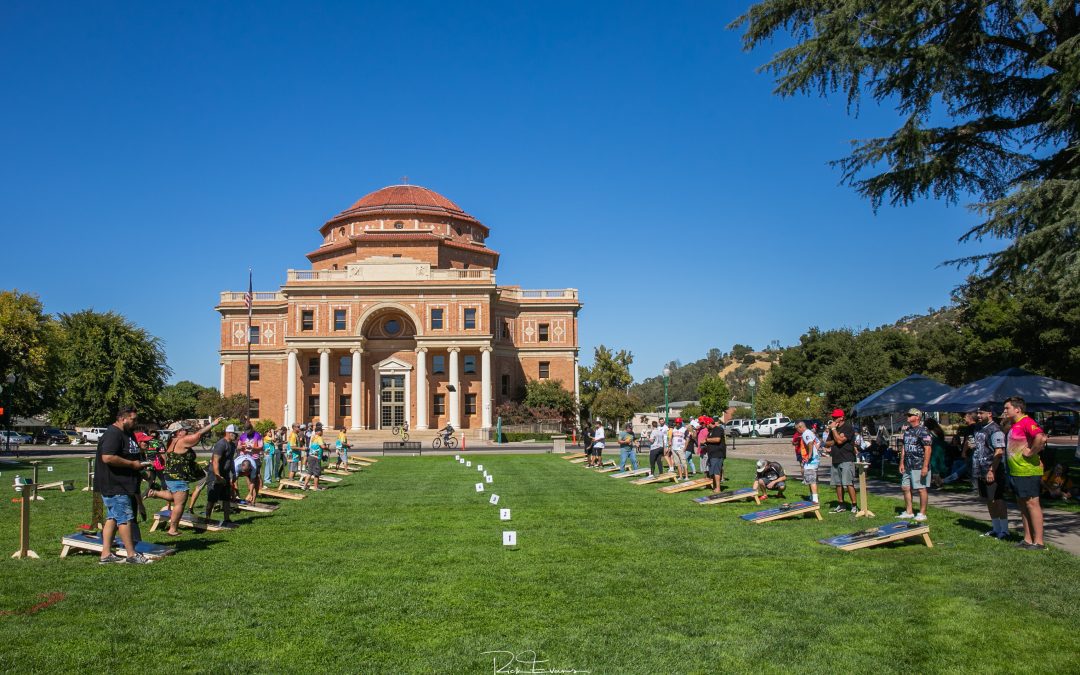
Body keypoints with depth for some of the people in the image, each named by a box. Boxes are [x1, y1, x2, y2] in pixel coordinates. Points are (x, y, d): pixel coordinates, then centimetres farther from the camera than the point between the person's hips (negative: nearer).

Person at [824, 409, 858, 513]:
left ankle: (854, 506, -9)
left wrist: (833, 428, -9)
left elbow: (840, 440, -18)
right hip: (835, 460, 8)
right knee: (838, 484, 9)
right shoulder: (834, 429, 19)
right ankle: (841, 505, 17)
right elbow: (827, 443, 17)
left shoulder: (848, 428, -6)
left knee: (848, 483, -12)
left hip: (846, 460, -8)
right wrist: (834, 441, -2)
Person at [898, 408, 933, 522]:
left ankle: (922, 513, 7)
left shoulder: (923, 431, -12)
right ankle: (908, 512, 19)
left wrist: (925, 466, -21)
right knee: (905, 487, 10)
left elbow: (928, 449, -17)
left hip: (919, 467, -9)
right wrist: (902, 462, 16)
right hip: (908, 466, 9)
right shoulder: (907, 431, 14)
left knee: (921, 489, -1)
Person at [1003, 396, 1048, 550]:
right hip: (1016, 472, 10)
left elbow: (1041, 438, -31)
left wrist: (1031, 452, -21)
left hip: (1028, 472, -10)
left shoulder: (1027, 422, -16)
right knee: (1022, 504, 13)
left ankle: (1038, 542, -2)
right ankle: (1028, 540, 20)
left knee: (1032, 503, -6)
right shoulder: (1014, 425, 16)